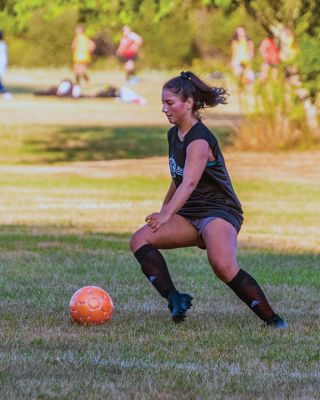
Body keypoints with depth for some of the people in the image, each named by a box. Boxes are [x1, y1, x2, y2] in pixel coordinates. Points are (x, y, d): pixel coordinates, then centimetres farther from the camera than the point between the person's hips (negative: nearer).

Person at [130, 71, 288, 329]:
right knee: (140, 240, -14)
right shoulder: (174, 135, 11)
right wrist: (163, 210, 31)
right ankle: (175, 300, -22)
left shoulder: (199, 140, -17)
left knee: (224, 266, -34)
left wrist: (166, 215, -39)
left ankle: (272, 319, -19)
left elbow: (190, 182, -30)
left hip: (219, 211, -9)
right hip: (190, 215, 9)